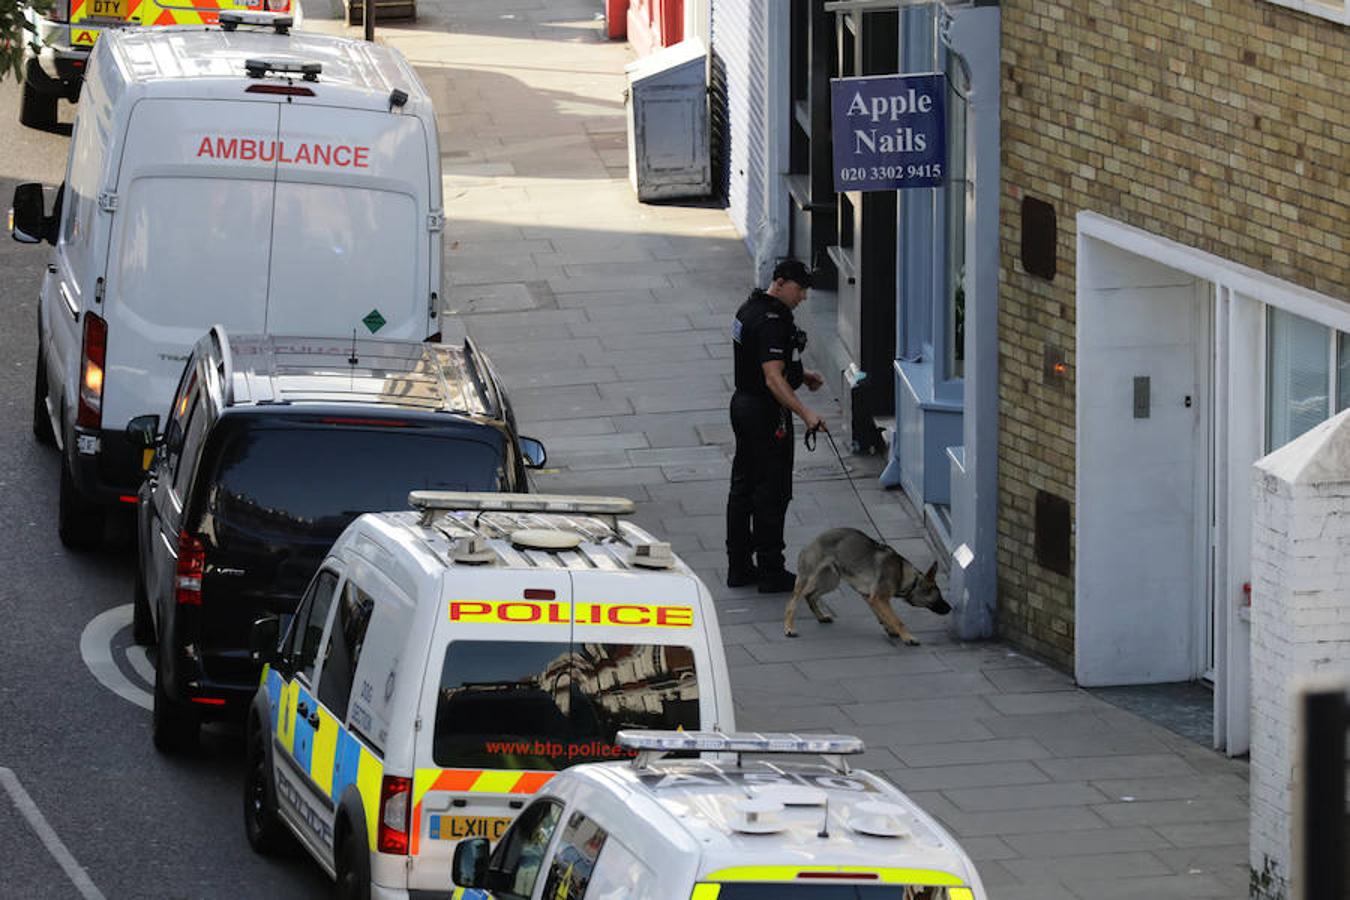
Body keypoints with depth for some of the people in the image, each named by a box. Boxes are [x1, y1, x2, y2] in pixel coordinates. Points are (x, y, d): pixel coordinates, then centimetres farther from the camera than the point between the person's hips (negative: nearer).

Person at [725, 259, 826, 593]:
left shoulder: (750, 308, 10)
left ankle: (739, 566, 20)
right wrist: (805, 414, -34)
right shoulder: (771, 321, -23)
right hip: (766, 412, -10)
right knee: (771, 492, -3)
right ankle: (771, 571, 1)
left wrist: (801, 375, 17)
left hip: (743, 403, 10)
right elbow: (773, 380, -30)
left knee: (743, 488, 14)